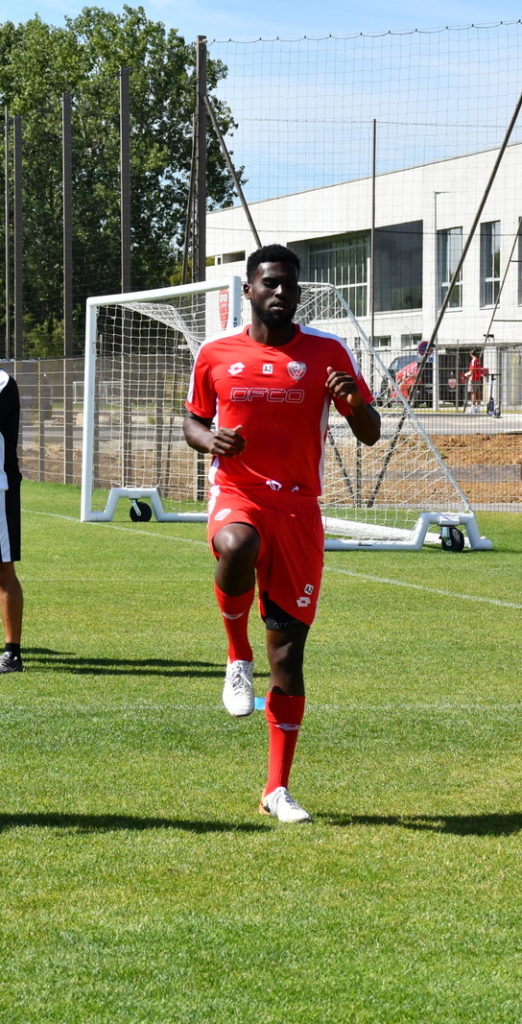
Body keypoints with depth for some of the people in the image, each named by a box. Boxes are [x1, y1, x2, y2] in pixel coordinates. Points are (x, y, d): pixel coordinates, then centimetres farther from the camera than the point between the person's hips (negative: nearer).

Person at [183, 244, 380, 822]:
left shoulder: (328, 353, 2)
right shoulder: (216, 355, 4)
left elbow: (370, 434, 5)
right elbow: (193, 421, 16)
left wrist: (354, 402, -19)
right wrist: (210, 439, -8)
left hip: (299, 508, 1)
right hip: (237, 493, -1)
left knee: (288, 651, 0)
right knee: (237, 547, -39)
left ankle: (277, 789, 10)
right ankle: (238, 657, -13)